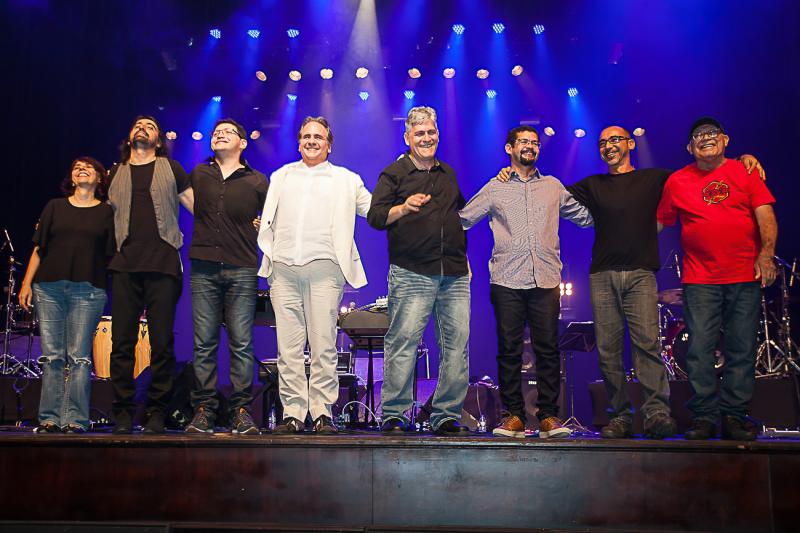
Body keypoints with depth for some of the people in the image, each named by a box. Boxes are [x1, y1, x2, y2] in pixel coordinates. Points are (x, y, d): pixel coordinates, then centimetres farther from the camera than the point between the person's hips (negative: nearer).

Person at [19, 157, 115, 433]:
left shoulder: (107, 212, 9)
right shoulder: (55, 207, 15)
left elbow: (112, 255, 5)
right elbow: (38, 249, 13)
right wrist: (27, 283, 4)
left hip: (88, 290, -2)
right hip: (49, 287, 2)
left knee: (79, 356, -5)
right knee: (52, 355, 1)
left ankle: (75, 419, -3)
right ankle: (50, 418, 5)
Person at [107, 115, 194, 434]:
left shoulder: (169, 168, 14)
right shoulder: (116, 174, 20)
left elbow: (196, 205, 9)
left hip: (163, 265, -2)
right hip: (125, 265, 2)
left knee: (161, 342, -2)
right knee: (122, 341, -1)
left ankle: (156, 413, 5)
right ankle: (123, 412, 6)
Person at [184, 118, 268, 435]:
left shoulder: (257, 181, 9)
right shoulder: (198, 175, 14)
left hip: (242, 270, -2)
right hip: (204, 269, 2)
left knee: (241, 344, -4)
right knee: (203, 343, 0)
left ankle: (241, 411, 1)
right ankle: (203, 410, 6)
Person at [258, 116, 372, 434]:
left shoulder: (346, 179, 18)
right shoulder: (280, 176, 24)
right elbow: (266, 219, 28)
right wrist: (268, 254, 15)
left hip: (324, 267, -2)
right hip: (283, 267, 2)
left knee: (323, 344, -6)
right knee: (288, 346, -1)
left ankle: (323, 413, -1)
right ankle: (292, 413, 2)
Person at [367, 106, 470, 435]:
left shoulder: (449, 173, 22)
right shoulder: (394, 173, 6)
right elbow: (375, 217, -4)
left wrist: (464, 257, 24)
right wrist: (404, 207, -21)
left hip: (454, 275, 5)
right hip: (412, 274, -5)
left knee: (457, 344, 1)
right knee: (403, 341, -9)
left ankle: (447, 416, 8)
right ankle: (393, 414, 0)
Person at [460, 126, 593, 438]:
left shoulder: (553, 187, 18)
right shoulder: (494, 189, 12)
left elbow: (585, 216, 24)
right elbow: (461, 220, 13)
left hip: (545, 280, 1)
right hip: (507, 281, -1)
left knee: (548, 349, -1)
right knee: (509, 350, 0)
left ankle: (549, 416, 5)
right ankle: (513, 415, 8)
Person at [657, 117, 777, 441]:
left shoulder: (745, 172, 8)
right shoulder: (677, 182, 10)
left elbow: (765, 215, 2)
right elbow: (659, 222, 16)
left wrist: (766, 253, -11)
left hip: (745, 277, 0)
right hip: (699, 280, 0)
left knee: (742, 350, 1)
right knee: (699, 349, -4)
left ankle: (734, 415, 10)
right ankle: (704, 416, 3)